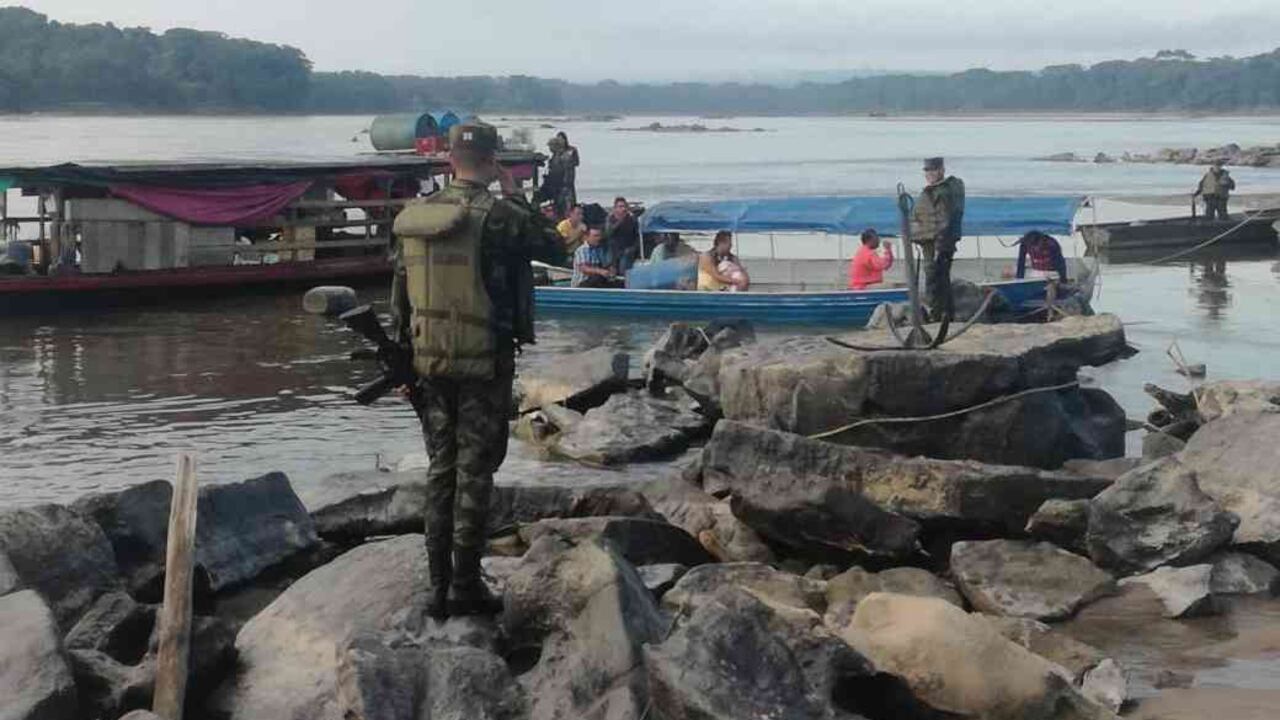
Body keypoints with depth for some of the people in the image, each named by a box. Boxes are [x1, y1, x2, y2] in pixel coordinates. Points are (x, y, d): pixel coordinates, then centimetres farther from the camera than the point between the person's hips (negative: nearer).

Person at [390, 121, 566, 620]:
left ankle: (438, 587, 16)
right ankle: (465, 588, 6)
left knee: (441, 470, 13)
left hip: (430, 363, 5)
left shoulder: (412, 218, 4)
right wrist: (517, 198, 9)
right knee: (475, 472, 2)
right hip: (484, 363, -5)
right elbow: (555, 252, 1)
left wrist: (406, 363, 18)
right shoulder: (499, 215, -14)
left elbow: (400, 297, 10)